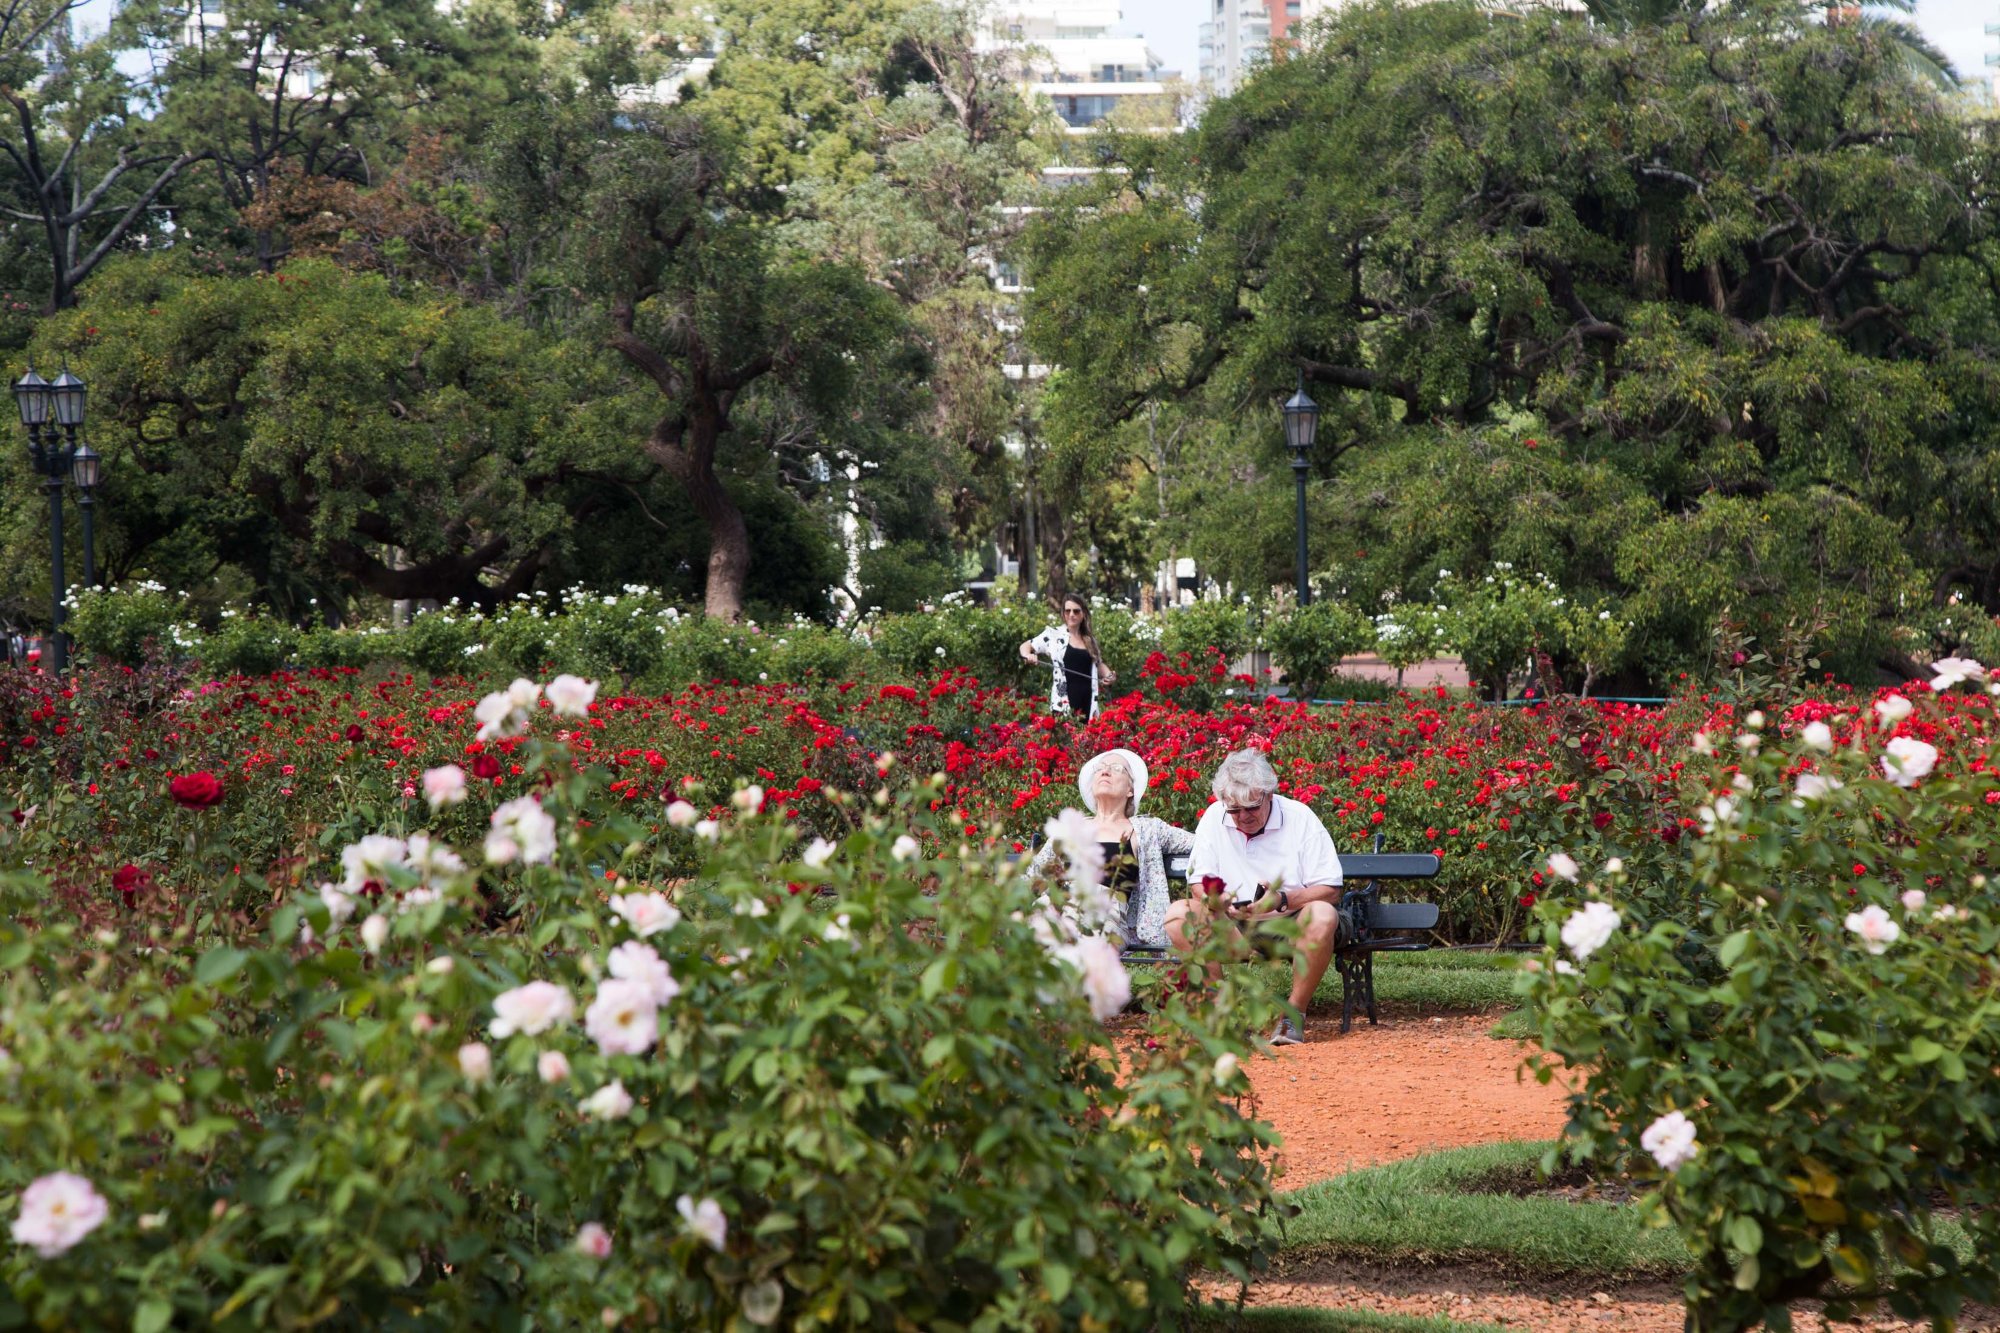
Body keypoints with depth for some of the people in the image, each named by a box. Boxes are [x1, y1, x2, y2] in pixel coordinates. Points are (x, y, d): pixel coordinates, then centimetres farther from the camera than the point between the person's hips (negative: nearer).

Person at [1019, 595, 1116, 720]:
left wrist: (1109, 675, 7)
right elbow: (1025, 646, 9)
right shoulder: (1054, 634, 3)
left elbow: (1098, 664, 27)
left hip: (1087, 701, 4)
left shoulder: (1090, 639, 14)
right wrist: (1028, 655, -14)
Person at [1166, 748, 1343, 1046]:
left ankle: (1294, 1016, -22)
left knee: (1322, 916, -35)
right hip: (1231, 925, 2)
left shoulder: (1300, 818, -10)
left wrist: (1283, 900, -30)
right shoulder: (1214, 817, -2)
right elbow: (1199, 884, -1)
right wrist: (1216, 900, -25)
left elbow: (1330, 889, -12)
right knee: (1179, 914, -22)